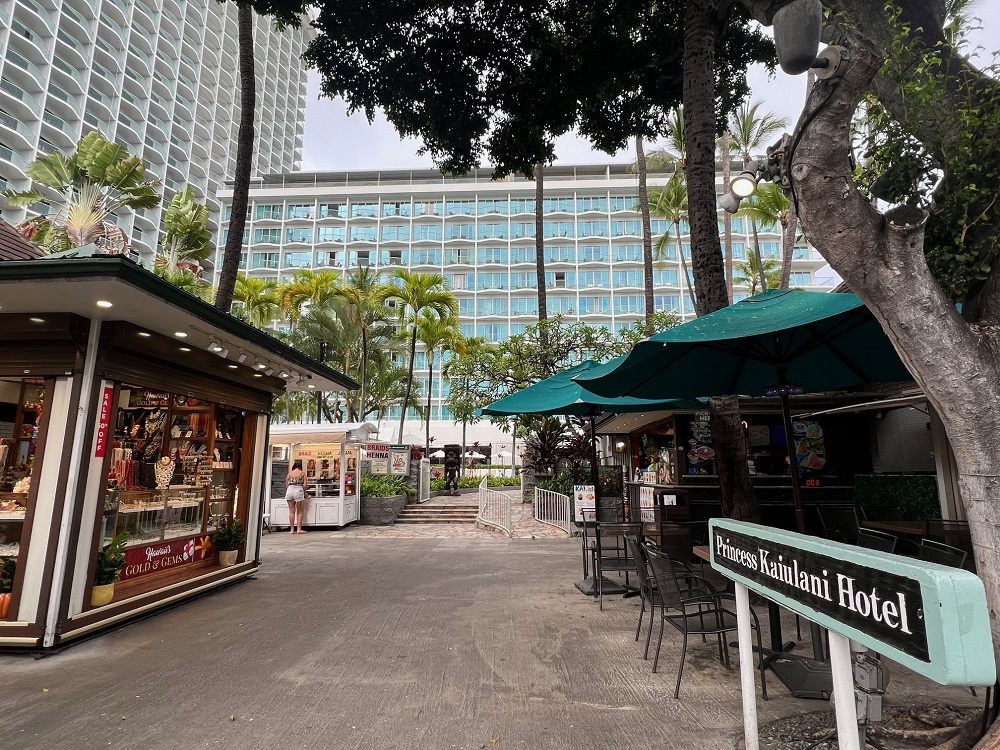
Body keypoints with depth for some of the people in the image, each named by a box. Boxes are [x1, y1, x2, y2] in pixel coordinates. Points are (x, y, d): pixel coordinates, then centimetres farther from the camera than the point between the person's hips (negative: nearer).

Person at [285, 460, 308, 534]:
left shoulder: (290, 473, 16)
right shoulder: (302, 473, 9)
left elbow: (287, 484, 13)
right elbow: (304, 485, 3)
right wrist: (304, 493, 16)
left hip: (290, 490, 3)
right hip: (299, 490, -3)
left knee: (291, 511, 8)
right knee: (300, 512, 6)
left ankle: (292, 529, 8)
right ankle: (299, 529, 2)